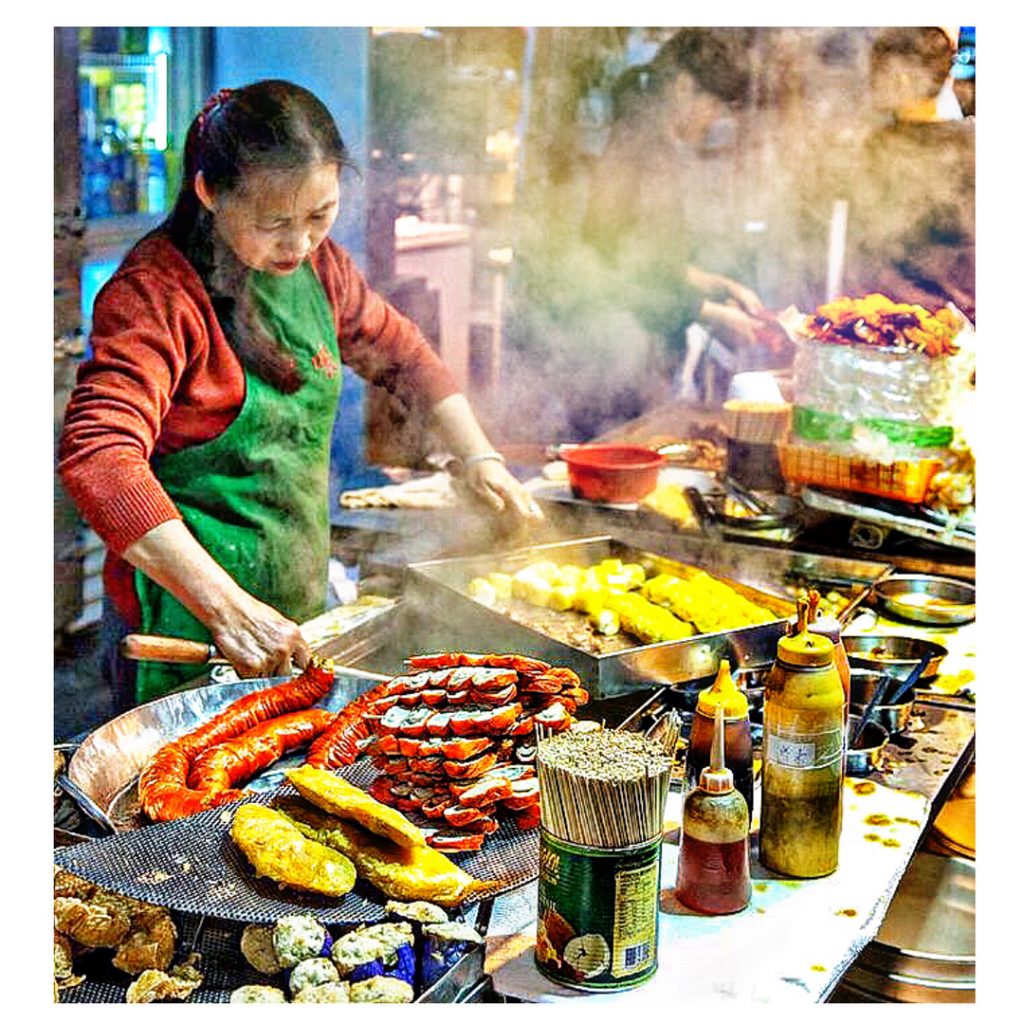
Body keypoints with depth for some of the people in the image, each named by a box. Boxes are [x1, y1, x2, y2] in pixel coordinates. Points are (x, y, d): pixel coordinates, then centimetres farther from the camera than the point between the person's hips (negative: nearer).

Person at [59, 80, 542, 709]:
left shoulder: (316, 264, 3)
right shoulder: (156, 294, -20)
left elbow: (400, 351, 22)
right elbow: (97, 458, -34)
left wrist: (479, 456, 10)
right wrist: (226, 607, -41)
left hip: (300, 609, 7)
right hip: (188, 626, -7)